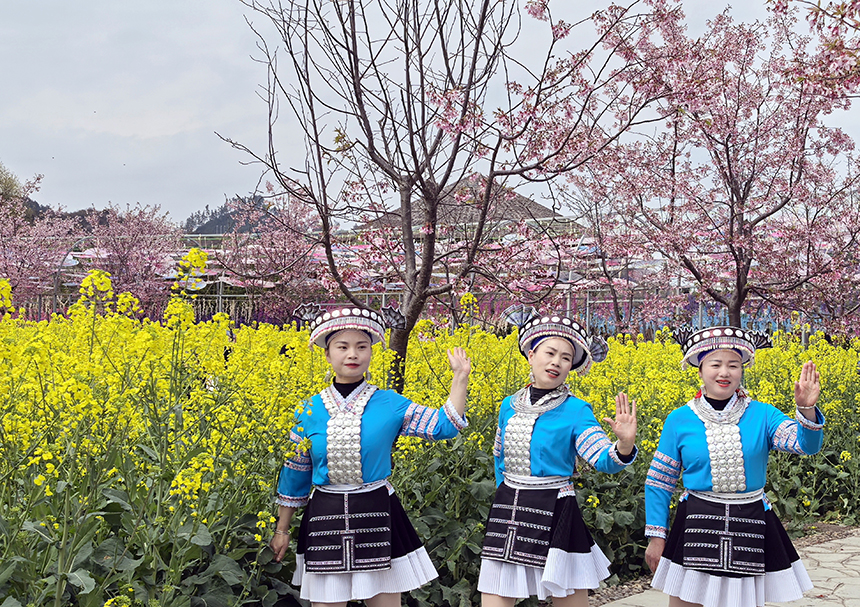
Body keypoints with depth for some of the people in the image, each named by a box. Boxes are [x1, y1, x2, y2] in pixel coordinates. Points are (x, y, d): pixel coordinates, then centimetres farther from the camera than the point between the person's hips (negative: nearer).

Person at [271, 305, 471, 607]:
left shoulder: (389, 404, -2)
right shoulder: (311, 410, 2)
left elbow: (443, 425, -5)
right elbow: (295, 472, 10)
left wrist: (460, 378, -13)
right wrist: (282, 529, 13)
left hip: (378, 518, -1)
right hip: (325, 520, 1)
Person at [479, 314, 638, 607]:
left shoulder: (575, 411, -6)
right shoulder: (509, 406, 7)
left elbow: (604, 460, -19)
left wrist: (624, 444, -38)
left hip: (553, 515, -4)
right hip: (507, 512, 4)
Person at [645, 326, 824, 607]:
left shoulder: (762, 415, -1)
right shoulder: (679, 420, -2)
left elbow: (807, 445, -15)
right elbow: (659, 481, 4)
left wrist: (806, 409, -34)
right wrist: (656, 536, 1)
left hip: (751, 528, 1)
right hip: (696, 527, 0)